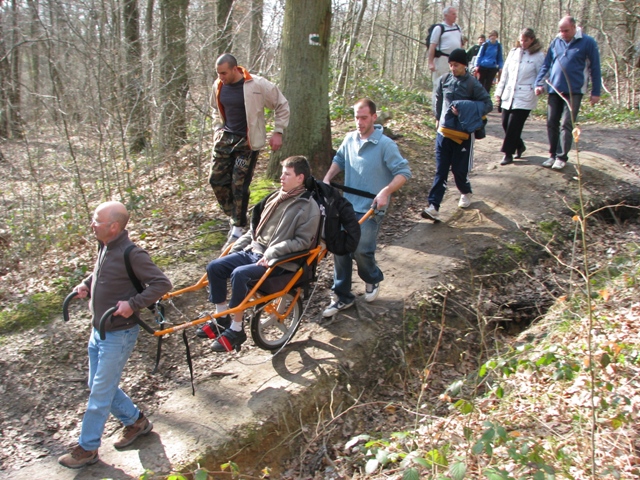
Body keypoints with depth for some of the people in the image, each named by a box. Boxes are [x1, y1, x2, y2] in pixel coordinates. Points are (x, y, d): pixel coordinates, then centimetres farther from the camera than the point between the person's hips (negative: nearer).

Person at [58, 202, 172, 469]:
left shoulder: (132, 254, -23)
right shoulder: (105, 248, 3)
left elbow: (162, 283, -22)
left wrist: (133, 304, -28)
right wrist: (86, 285, 5)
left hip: (118, 334, -9)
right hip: (98, 331, 9)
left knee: (100, 394, 3)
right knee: (100, 386, 19)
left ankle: (87, 449, 19)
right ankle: (136, 421, 36)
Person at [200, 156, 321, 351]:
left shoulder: (308, 207, -8)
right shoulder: (275, 198, 15)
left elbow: (303, 241, -15)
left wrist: (272, 253, -23)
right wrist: (236, 247, 12)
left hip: (280, 261, -8)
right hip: (253, 251, 8)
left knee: (240, 274, -31)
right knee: (214, 267, -6)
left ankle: (236, 330, -16)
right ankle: (221, 318, 7)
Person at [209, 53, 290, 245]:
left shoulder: (258, 85, -15)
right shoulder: (219, 86, 2)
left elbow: (282, 105, -5)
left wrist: (278, 132, -7)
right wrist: (217, 130, 10)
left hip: (247, 141, -6)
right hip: (226, 138, 6)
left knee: (239, 184, -7)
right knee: (216, 179, 4)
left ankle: (239, 227, 8)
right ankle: (233, 216, 24)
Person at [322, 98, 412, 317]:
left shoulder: (385, 145, -13)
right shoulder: (349, 139, 4)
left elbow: (403, 172, -13)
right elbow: (339, 160, 21)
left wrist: (385, 192, -27)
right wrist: (326, 179, 6)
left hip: (371, 209, -5)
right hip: (348, 204, 5)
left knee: (361, 251, -11)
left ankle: (373, 279, 25)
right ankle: (342, 296, 14)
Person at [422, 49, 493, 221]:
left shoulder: (472, 84, -8)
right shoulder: (444, 80, 4)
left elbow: (488, 105, -6)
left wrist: (466, 112, -17)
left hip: (463, 134, -3)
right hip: (444, 131, 3)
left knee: (459, 169, 6)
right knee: (440, 171, -1)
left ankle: (466, 193, 36)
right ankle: (433, 207, -5)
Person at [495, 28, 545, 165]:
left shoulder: (538, 55, -1)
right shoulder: (513, 52, 13)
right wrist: (499, 92, 12)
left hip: (525, 97, -5)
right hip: (509, 95, 5)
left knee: (513, 125, -10)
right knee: (505, 123, 5)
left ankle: (508, 154, 1)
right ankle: (520, 146, 27)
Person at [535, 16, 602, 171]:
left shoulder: (587, 42, -2)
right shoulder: (556, 42, 8)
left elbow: (595, 68, 1)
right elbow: (546, 64, 13)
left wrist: (595, 92, 0)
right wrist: (539, 83, 1)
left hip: (574, 91, -4)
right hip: (554, 90, 4)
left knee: (566, 125, -6)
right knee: (551, 123, 5)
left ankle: (562, 157, -1)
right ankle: (553, 155, 15)